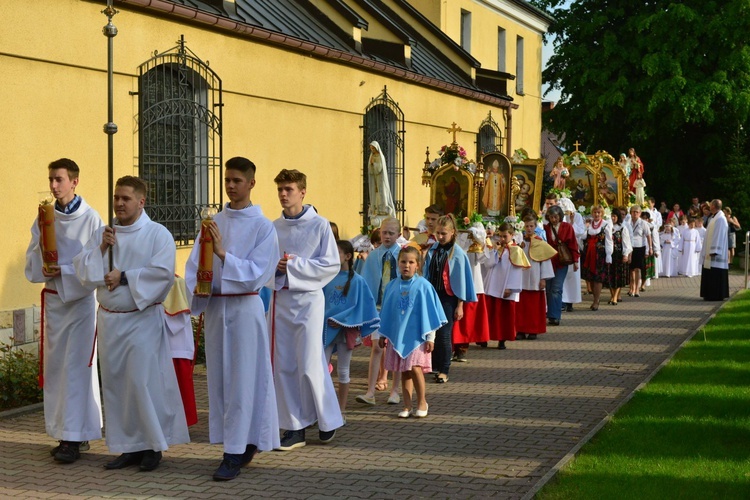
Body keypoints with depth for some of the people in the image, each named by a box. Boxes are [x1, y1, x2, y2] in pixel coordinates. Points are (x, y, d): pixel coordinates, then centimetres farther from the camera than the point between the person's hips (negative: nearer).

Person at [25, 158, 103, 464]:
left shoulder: (90, 218, -7)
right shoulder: (45, 218, 8)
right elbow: (32, 261, 8)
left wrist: (64, 271, -20)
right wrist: (44, 268, -13)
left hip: (81, 298, -5)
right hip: (53, 298, 5)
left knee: (76, 366, -7)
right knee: (55, 365, 7)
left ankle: (74, 438, -5)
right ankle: (66, 433, 16)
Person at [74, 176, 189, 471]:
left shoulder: (157, 234, -5)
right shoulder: (103, 233, 11)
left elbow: (163, 272, -17)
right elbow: (81, 269, 6)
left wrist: (125, 276, -16)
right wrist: (101, 249, -10)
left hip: (142, 319, -6)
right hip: (109, 320, 6)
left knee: (144, 382, -7)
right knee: (115, 383, 8)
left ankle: (153, 446, 6)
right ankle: (130, 446, 18)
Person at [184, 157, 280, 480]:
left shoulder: (262, 226, -5)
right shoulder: (213, 223, 8)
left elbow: (257, 273, -13)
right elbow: (194, 265, 5)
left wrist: (223, 254, -21)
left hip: (245, 307, -5)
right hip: (215, 306, 5)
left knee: (242, 379, -2)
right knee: (219, 377, 9)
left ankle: (236, 453, 1)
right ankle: (245, 443, 22)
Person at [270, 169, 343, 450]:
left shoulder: (319, 225, -4)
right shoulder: (273, 228, 8)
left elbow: (332, 265, -8)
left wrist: (294, 264, -13)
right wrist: (275, 266, -9)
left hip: (308, 298, -5)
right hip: (280, 298, 5)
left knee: (310, 365, -5)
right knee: (283, 366, 4)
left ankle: (328, 421, 14)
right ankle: (294, 427, 13)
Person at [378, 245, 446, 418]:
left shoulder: (423, 285, -5)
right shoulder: (392, 286, 4)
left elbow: (429, 313, -2)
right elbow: (386, 312, 14)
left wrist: (430, 337, -4)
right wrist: (383, 334, 15)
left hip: (417, 335, -4)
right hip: (397, 336, 4)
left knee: (415, 368, -12)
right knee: (404, 372, 7)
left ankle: (422, 402, 7)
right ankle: (407, 406, 16)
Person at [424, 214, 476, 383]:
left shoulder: (458, 253, -8)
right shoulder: (432, 250, 5)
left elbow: (461, 279, -6)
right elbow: (427, 274, 12)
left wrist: (460, 306, -7)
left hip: (448, 298, -4)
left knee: (443, 334, -6)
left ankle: (444, 371, 3)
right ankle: (434, 364, 20)